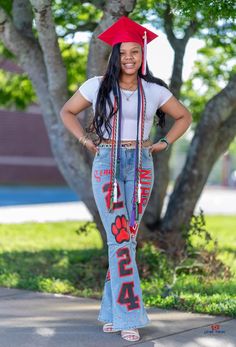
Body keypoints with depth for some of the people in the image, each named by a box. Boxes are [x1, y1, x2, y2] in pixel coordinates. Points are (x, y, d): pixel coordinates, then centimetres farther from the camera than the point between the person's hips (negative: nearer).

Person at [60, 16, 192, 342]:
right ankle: (129, 316, -8)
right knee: (120, 238, -10)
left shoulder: (155, 91, 5)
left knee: (127, 238, 4)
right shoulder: (98, 86, 1)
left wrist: (163, 144, 7)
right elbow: (67, 112, 14)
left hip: (141, 167, 2)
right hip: (107, 165, -2)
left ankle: (112, 310, 16)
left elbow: (184, 116, 19)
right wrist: (86, 141, 3)